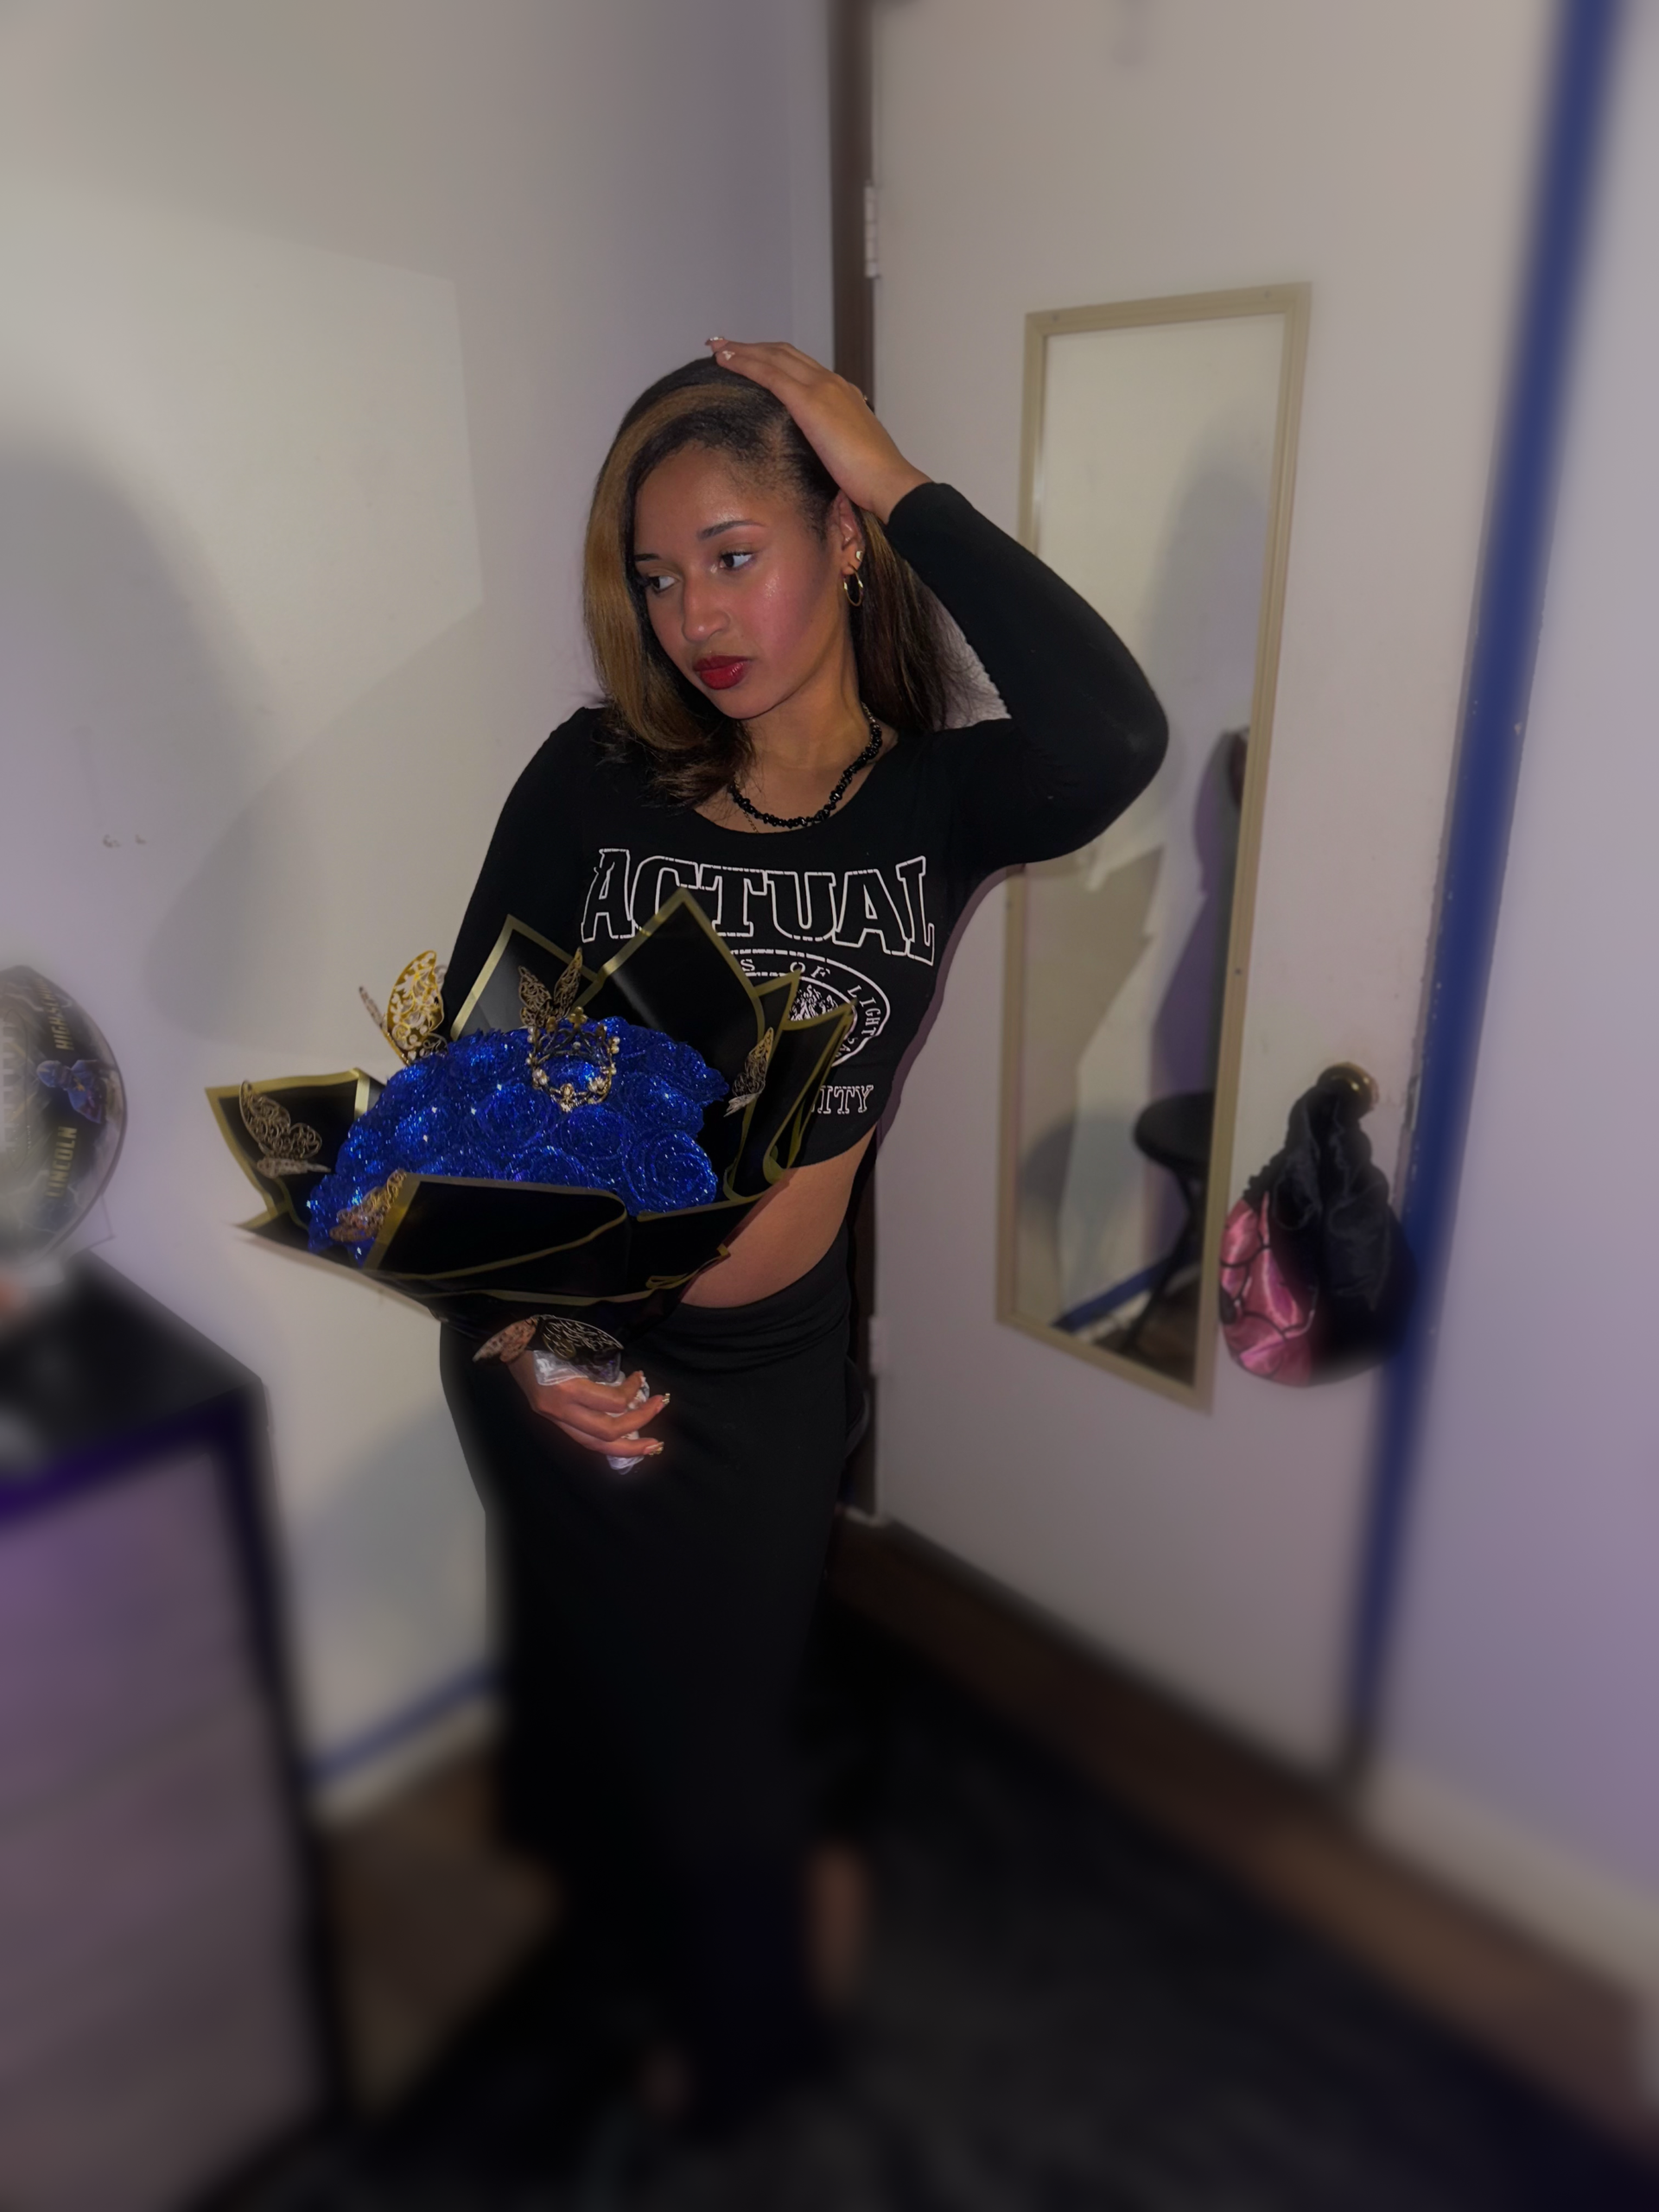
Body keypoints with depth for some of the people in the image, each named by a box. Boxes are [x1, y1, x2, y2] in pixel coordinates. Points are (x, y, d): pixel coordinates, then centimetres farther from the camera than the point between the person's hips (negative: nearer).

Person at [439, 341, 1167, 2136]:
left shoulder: (938, 800, -11)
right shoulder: (596, 776, -12)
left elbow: (1112, 739, -34)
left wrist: (896, 474, -25)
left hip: (775, 1355, 1)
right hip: (569, 1357, 0)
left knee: (727, 1693, 25)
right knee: (671, 1731, 22)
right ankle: (751, 2053, 57)